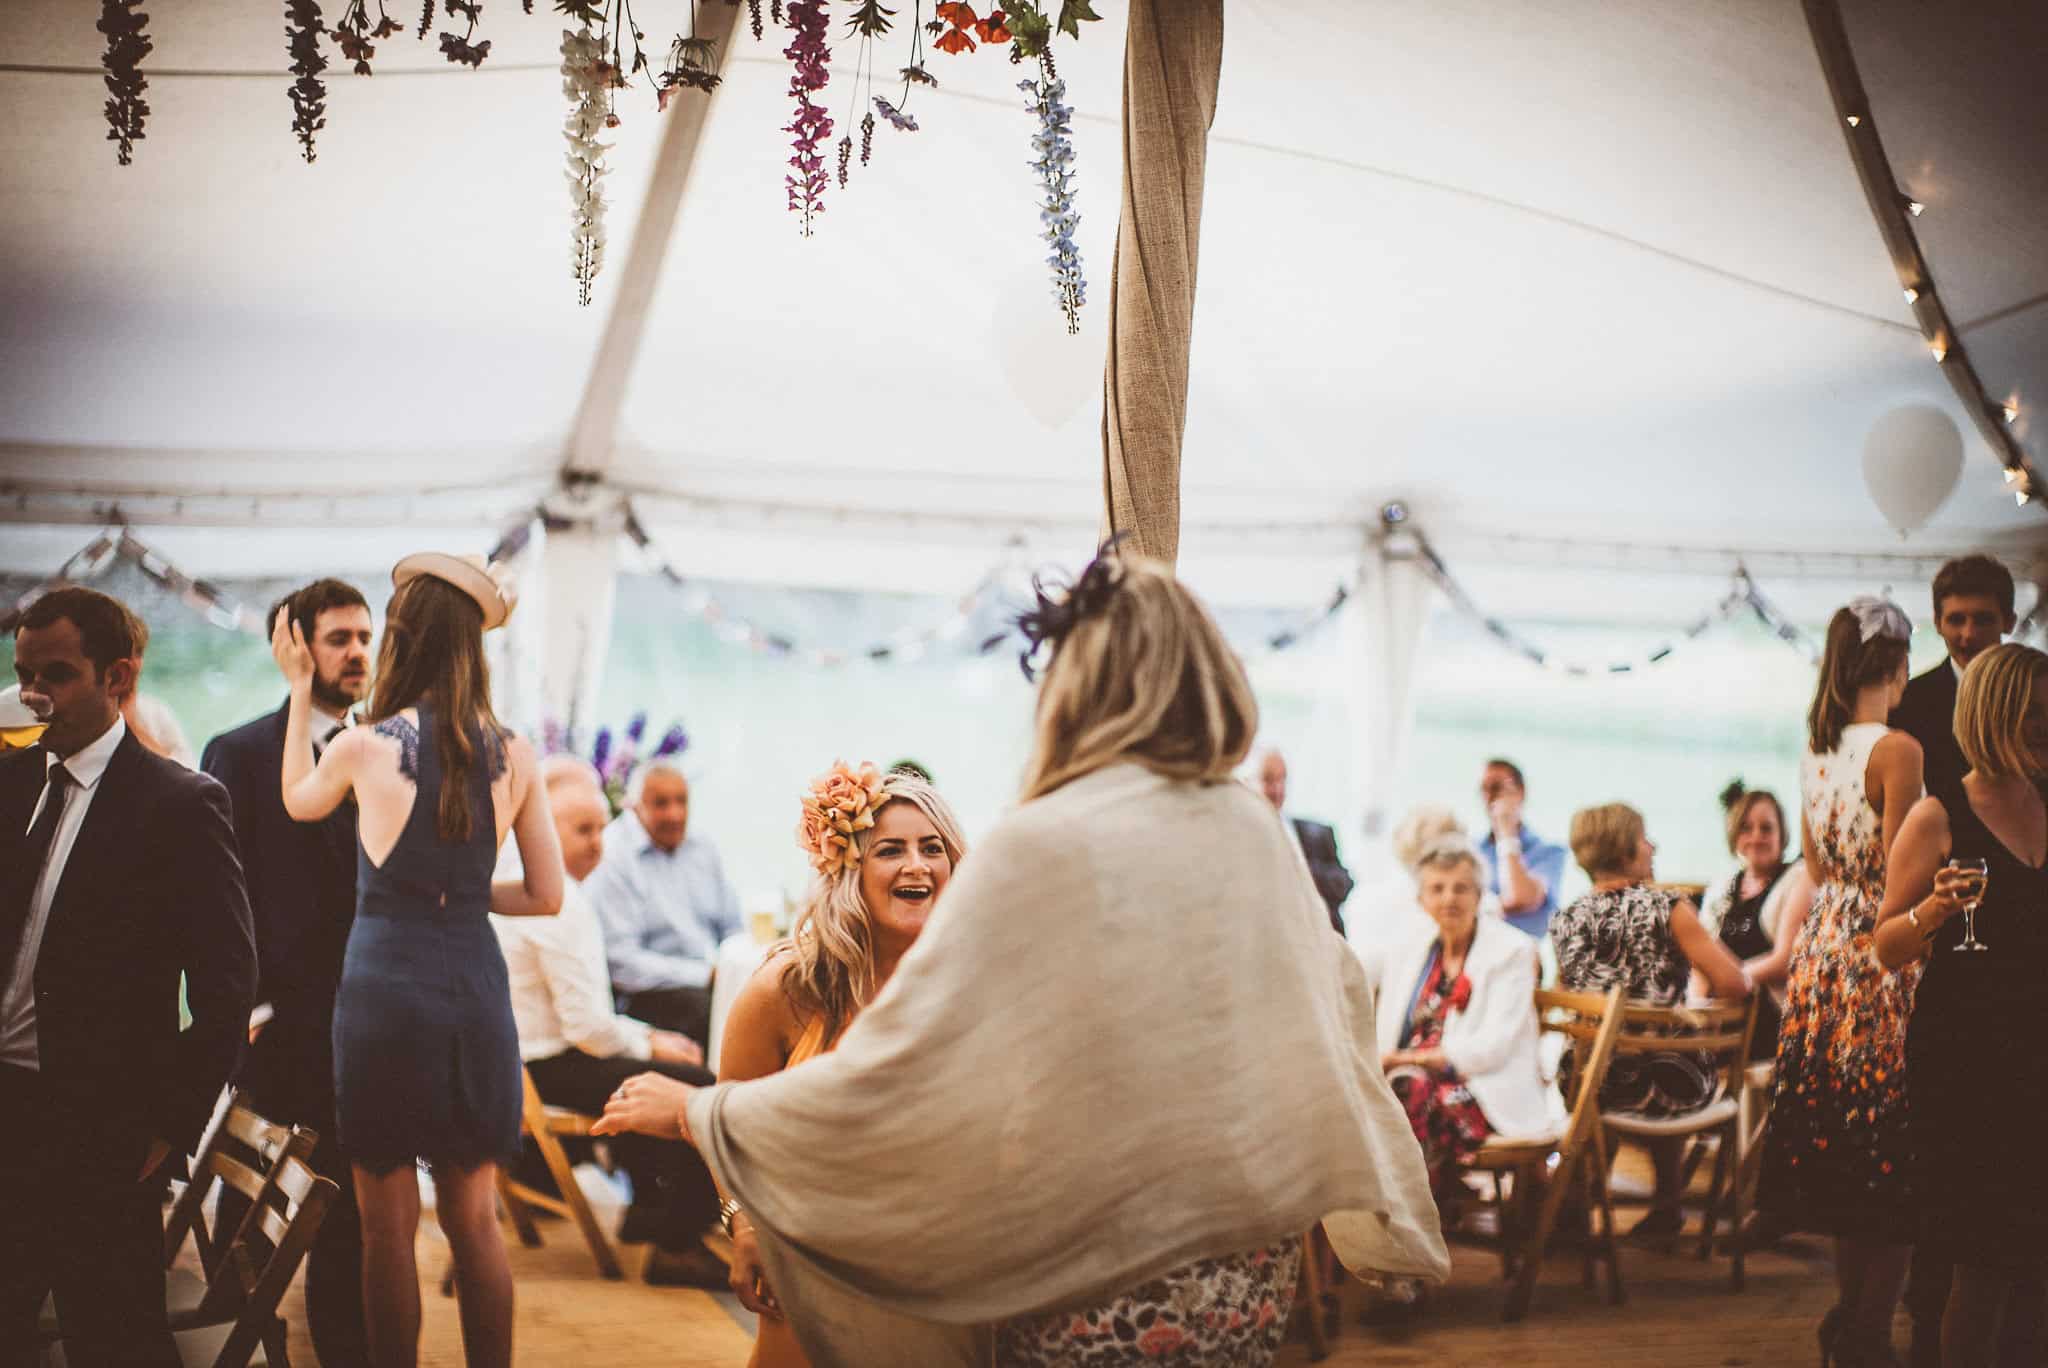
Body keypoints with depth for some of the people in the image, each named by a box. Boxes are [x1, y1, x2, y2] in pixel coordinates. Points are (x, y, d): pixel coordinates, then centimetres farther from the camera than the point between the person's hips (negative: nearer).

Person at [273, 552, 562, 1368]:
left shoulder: (364, 747, -9)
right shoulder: (511, 756, -1)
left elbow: (298, 802, 15)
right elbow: (547, 896, 4)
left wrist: (300, 691, 22)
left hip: (384, 986, -3)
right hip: (474, 992, 3)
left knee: (388, 1228, 7)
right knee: (474, 1221, 13)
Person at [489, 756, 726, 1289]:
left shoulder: (508, 882, 13)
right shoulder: (558, 899, -20)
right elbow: (588, 1027, -22)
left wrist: (646, 1035, 12)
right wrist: (650, 1045, -4)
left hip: (513, 1056, 11)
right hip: (546, 1069, -11)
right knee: (700, 1088, -15)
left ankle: (649, 1205, 31)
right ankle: (677, 1244, -7)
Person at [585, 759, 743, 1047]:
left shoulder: (702, 849, 18)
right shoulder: (610, 858, -6)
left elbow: (734, 929, 23)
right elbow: (621, 964, -12)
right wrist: (705, 973, -14)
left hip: (712, 981, 7)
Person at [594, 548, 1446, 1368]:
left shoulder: (1043, 847, -17)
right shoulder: (1258, 833, 0)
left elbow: (892, 1066, -16)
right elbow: (1337, 1006, 17)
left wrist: (698, 1110, -2)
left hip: (1097, 1284, -5)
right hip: (1253, 1280, 6)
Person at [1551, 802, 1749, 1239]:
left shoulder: (1565, 920, 1)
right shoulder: (1667, 908, -12)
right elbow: (1734, 985, -15)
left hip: (1583, 1086, 3)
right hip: (1665, 1086, -3)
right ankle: (1667, 1203, 40)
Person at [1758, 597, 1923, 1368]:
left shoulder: (1816, 750, 7)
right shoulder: (1897, 751, -15)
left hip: (1823, 948, 8)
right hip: (1881, 958, -7)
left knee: (1840, 1147, 15)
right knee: (1889, 1157, 1)